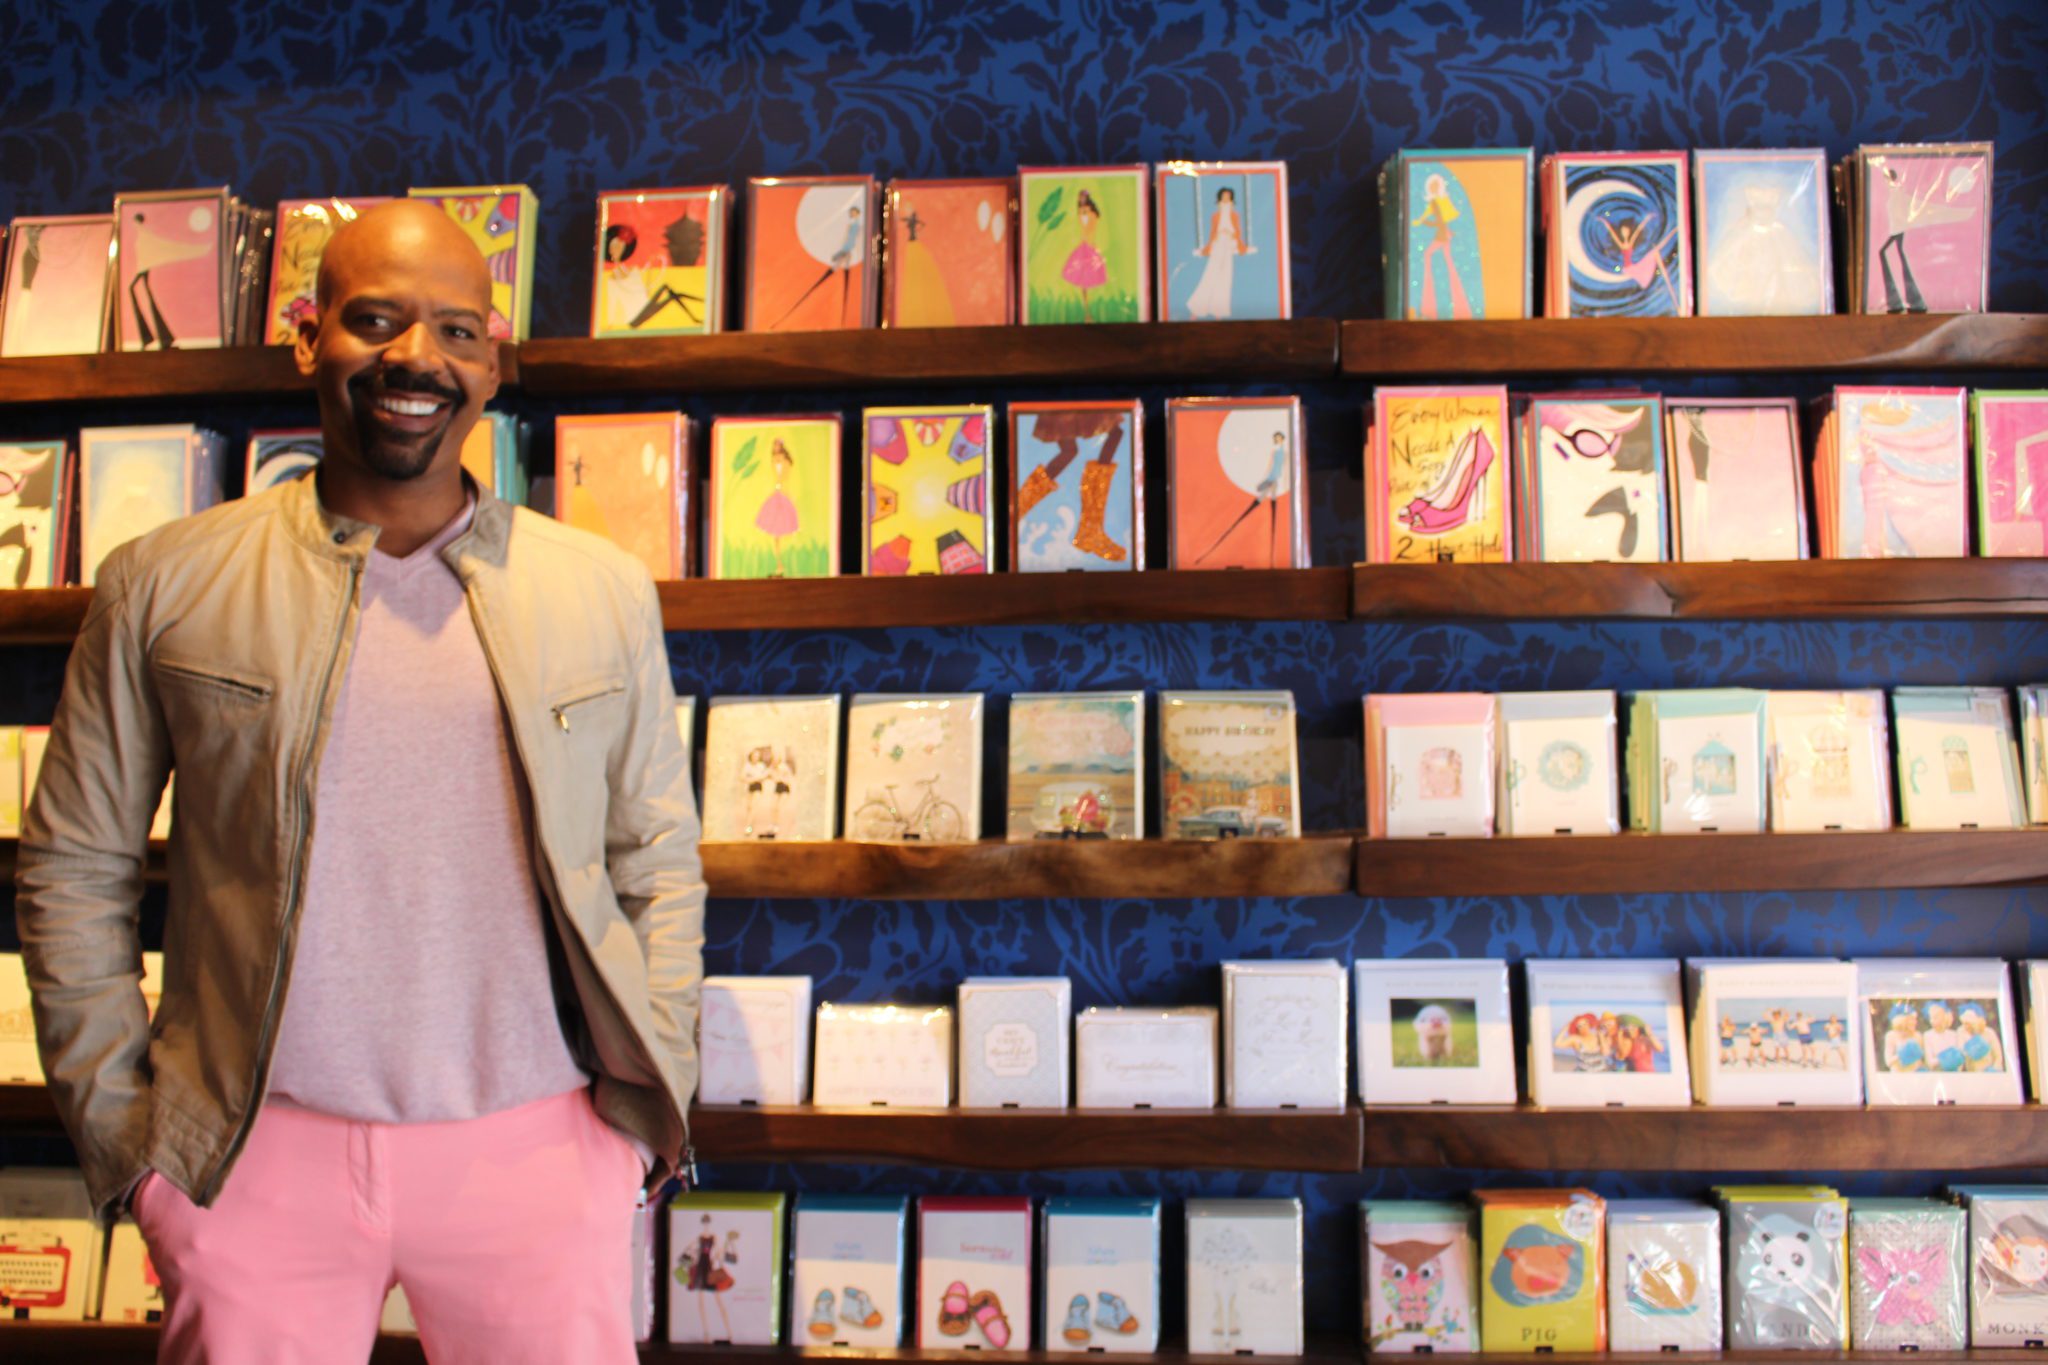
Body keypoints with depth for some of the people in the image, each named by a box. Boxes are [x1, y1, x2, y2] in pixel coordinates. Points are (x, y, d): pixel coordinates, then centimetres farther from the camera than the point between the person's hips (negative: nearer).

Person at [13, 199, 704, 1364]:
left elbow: (660, 864, 8)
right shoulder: (166, 586, 2)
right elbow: (74, 870, 6)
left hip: (539, 1149, 1)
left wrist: (652, 1100, 0)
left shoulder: (604, 592, 4)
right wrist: (117, 1126, 1)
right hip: (255, 1152, 0)